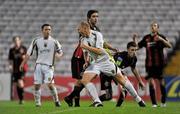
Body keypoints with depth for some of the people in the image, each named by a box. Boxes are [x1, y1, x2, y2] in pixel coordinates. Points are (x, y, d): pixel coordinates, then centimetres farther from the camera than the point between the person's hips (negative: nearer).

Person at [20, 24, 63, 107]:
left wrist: (59, 55, -14)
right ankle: (37, 102, 11)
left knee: (50, 84, -16)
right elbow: (29, 53, 8)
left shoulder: (54, 41, 4)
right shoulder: (36, 41, 7)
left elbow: (60, 52, 10)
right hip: (38, 65, 2)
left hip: (48, 66, -2)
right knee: (37, 85, -2)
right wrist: (23, 63, 0)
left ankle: (56, 101, 1)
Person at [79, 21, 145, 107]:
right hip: (95, 63, 5)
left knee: (122, 80, 1)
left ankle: (138, 99, 15)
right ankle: (97, 102, -20)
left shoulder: (97, 35, -16)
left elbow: (99, 51, -23)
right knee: (84, 80, -18)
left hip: (105, 61, -5)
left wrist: (86, 47, -25)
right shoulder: (83, 40, 2)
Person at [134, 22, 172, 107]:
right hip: (149, 64, 2)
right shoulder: (146, 38, 9)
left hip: (159, 64, -2)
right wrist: (134, 39, -1)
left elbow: (169, 46, -12)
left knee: (161, 82, 3)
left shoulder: (161, 37, 0)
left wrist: (162, 39, -26)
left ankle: (163, 102, 18)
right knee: (151, 82, -7)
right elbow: (137, 46, 16)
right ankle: (154, 103, -5)